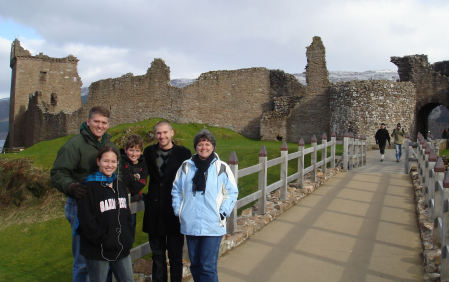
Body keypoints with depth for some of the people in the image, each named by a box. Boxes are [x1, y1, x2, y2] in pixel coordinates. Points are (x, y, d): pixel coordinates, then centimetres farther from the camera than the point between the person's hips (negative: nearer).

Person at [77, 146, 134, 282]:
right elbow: (86, 221, -15)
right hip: (98, 253, -6)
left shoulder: (120, 185, 13)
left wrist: (128, 239, 6)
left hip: (122, 250, 6)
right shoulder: (89, 187, -9)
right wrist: (104, 242, -16)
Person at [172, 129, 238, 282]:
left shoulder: (222, 167, -2)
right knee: (195, 264, 15)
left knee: (208, 266, -7)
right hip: (190, 225, 4)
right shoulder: (186, 167, 5)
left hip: (213, 226, -3)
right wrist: (179, 211, 5)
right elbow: (176, 190, 14)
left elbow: (232, 193, 3)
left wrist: (223, 214, -6)